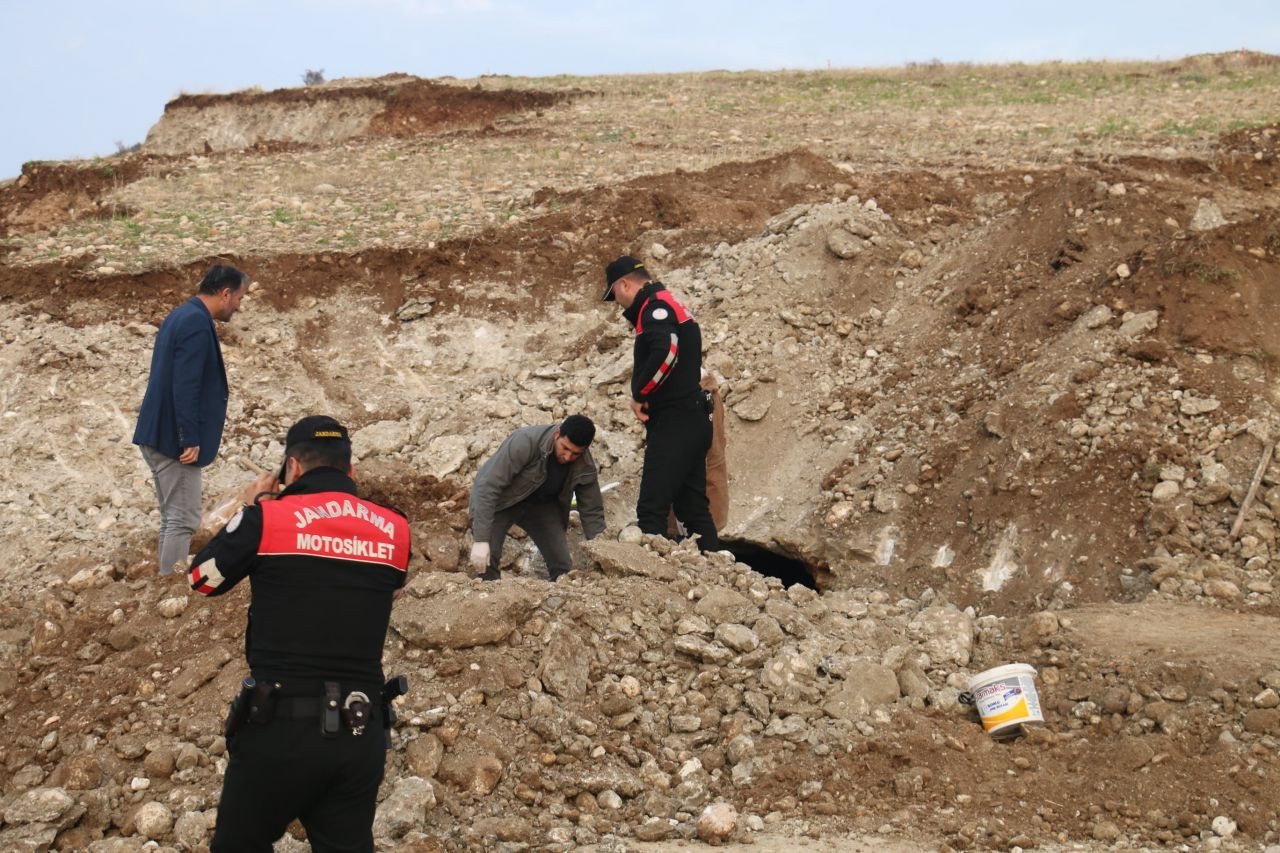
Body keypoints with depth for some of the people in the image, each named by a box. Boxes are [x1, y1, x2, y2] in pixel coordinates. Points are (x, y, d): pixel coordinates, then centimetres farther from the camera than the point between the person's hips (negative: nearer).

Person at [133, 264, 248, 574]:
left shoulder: (180, 316, 14)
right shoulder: (197, 322, -17)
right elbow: (185, 387, -23)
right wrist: (191, 440, -22)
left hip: (158, 435, 10)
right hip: (174, 439, -10)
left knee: (174, 519, 15)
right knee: (183, 521, -6)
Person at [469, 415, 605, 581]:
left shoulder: (585, 467, -19)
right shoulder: (524, 442, -35)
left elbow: (593, 512, -6)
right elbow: (488, 487, -35)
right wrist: (480, 540, -39)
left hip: (541, 505, 4)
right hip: (501, 503, -4)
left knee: (563, 567, -3)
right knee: (486, 562, -22)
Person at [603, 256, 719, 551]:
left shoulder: (657, 306, -9)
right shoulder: (675, 307, 23)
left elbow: (665, 352, -27)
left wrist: (640, 395, -17)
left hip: (674, 423, -10)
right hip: (694, 421, 10)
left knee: (651, 508, -11)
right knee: (694, 509, 13)